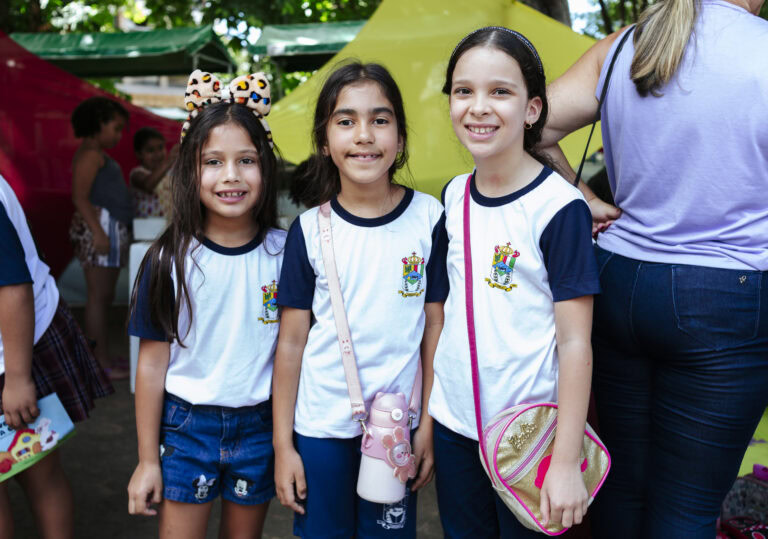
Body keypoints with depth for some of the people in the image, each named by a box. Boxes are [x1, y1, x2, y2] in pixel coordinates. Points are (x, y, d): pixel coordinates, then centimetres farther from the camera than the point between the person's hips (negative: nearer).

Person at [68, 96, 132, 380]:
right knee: (98, 296, -7)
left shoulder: (99, 156, 22)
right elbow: (80, 197, -17)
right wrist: (98, 232, -24)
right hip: (99, 227, -10)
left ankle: (98, 358, 20)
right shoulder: (90, 155, -9)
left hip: (113, 229, 10)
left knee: (105, 297, 12)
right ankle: (101, 362, -2)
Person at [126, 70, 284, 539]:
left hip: (259, 426, 1)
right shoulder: (170, 259, -10)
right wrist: (147, 459, 0)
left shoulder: (284, 252, -8)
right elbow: (153, 362, -5)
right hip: (187, 425, -1)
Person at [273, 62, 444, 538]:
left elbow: (436, 327, -2)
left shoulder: (429, 218, -6)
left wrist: (429, 426, -1)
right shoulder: (310, 229, -6)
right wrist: (282, 443, 0)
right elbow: (291, 340, -2)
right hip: (320, 427, 1)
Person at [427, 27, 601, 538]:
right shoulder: (454, 195, 1)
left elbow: (575, 343, -16)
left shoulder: (559, 208, -17)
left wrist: (567, 462, -15)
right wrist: (424, 401, 13)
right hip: (452, 420, 5)